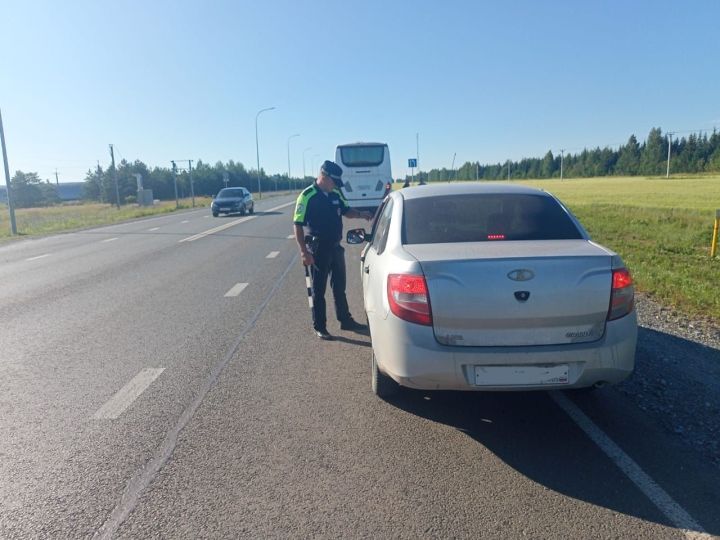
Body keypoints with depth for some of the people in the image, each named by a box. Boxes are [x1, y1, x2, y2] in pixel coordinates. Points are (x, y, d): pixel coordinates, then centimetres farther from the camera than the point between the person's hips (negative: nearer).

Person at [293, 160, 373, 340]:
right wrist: (304, 252, -20)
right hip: (318, 249, -6)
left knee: (339, 286, 17)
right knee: (319, 289, 4)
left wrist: (360, 214, -2)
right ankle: (319, 327, 16)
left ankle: (346, 320, 31)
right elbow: (298, 225, -15)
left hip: (336, 247, 7)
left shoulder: (336, 194, 5)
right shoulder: (307, 196, -15)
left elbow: (346, 210, 19)